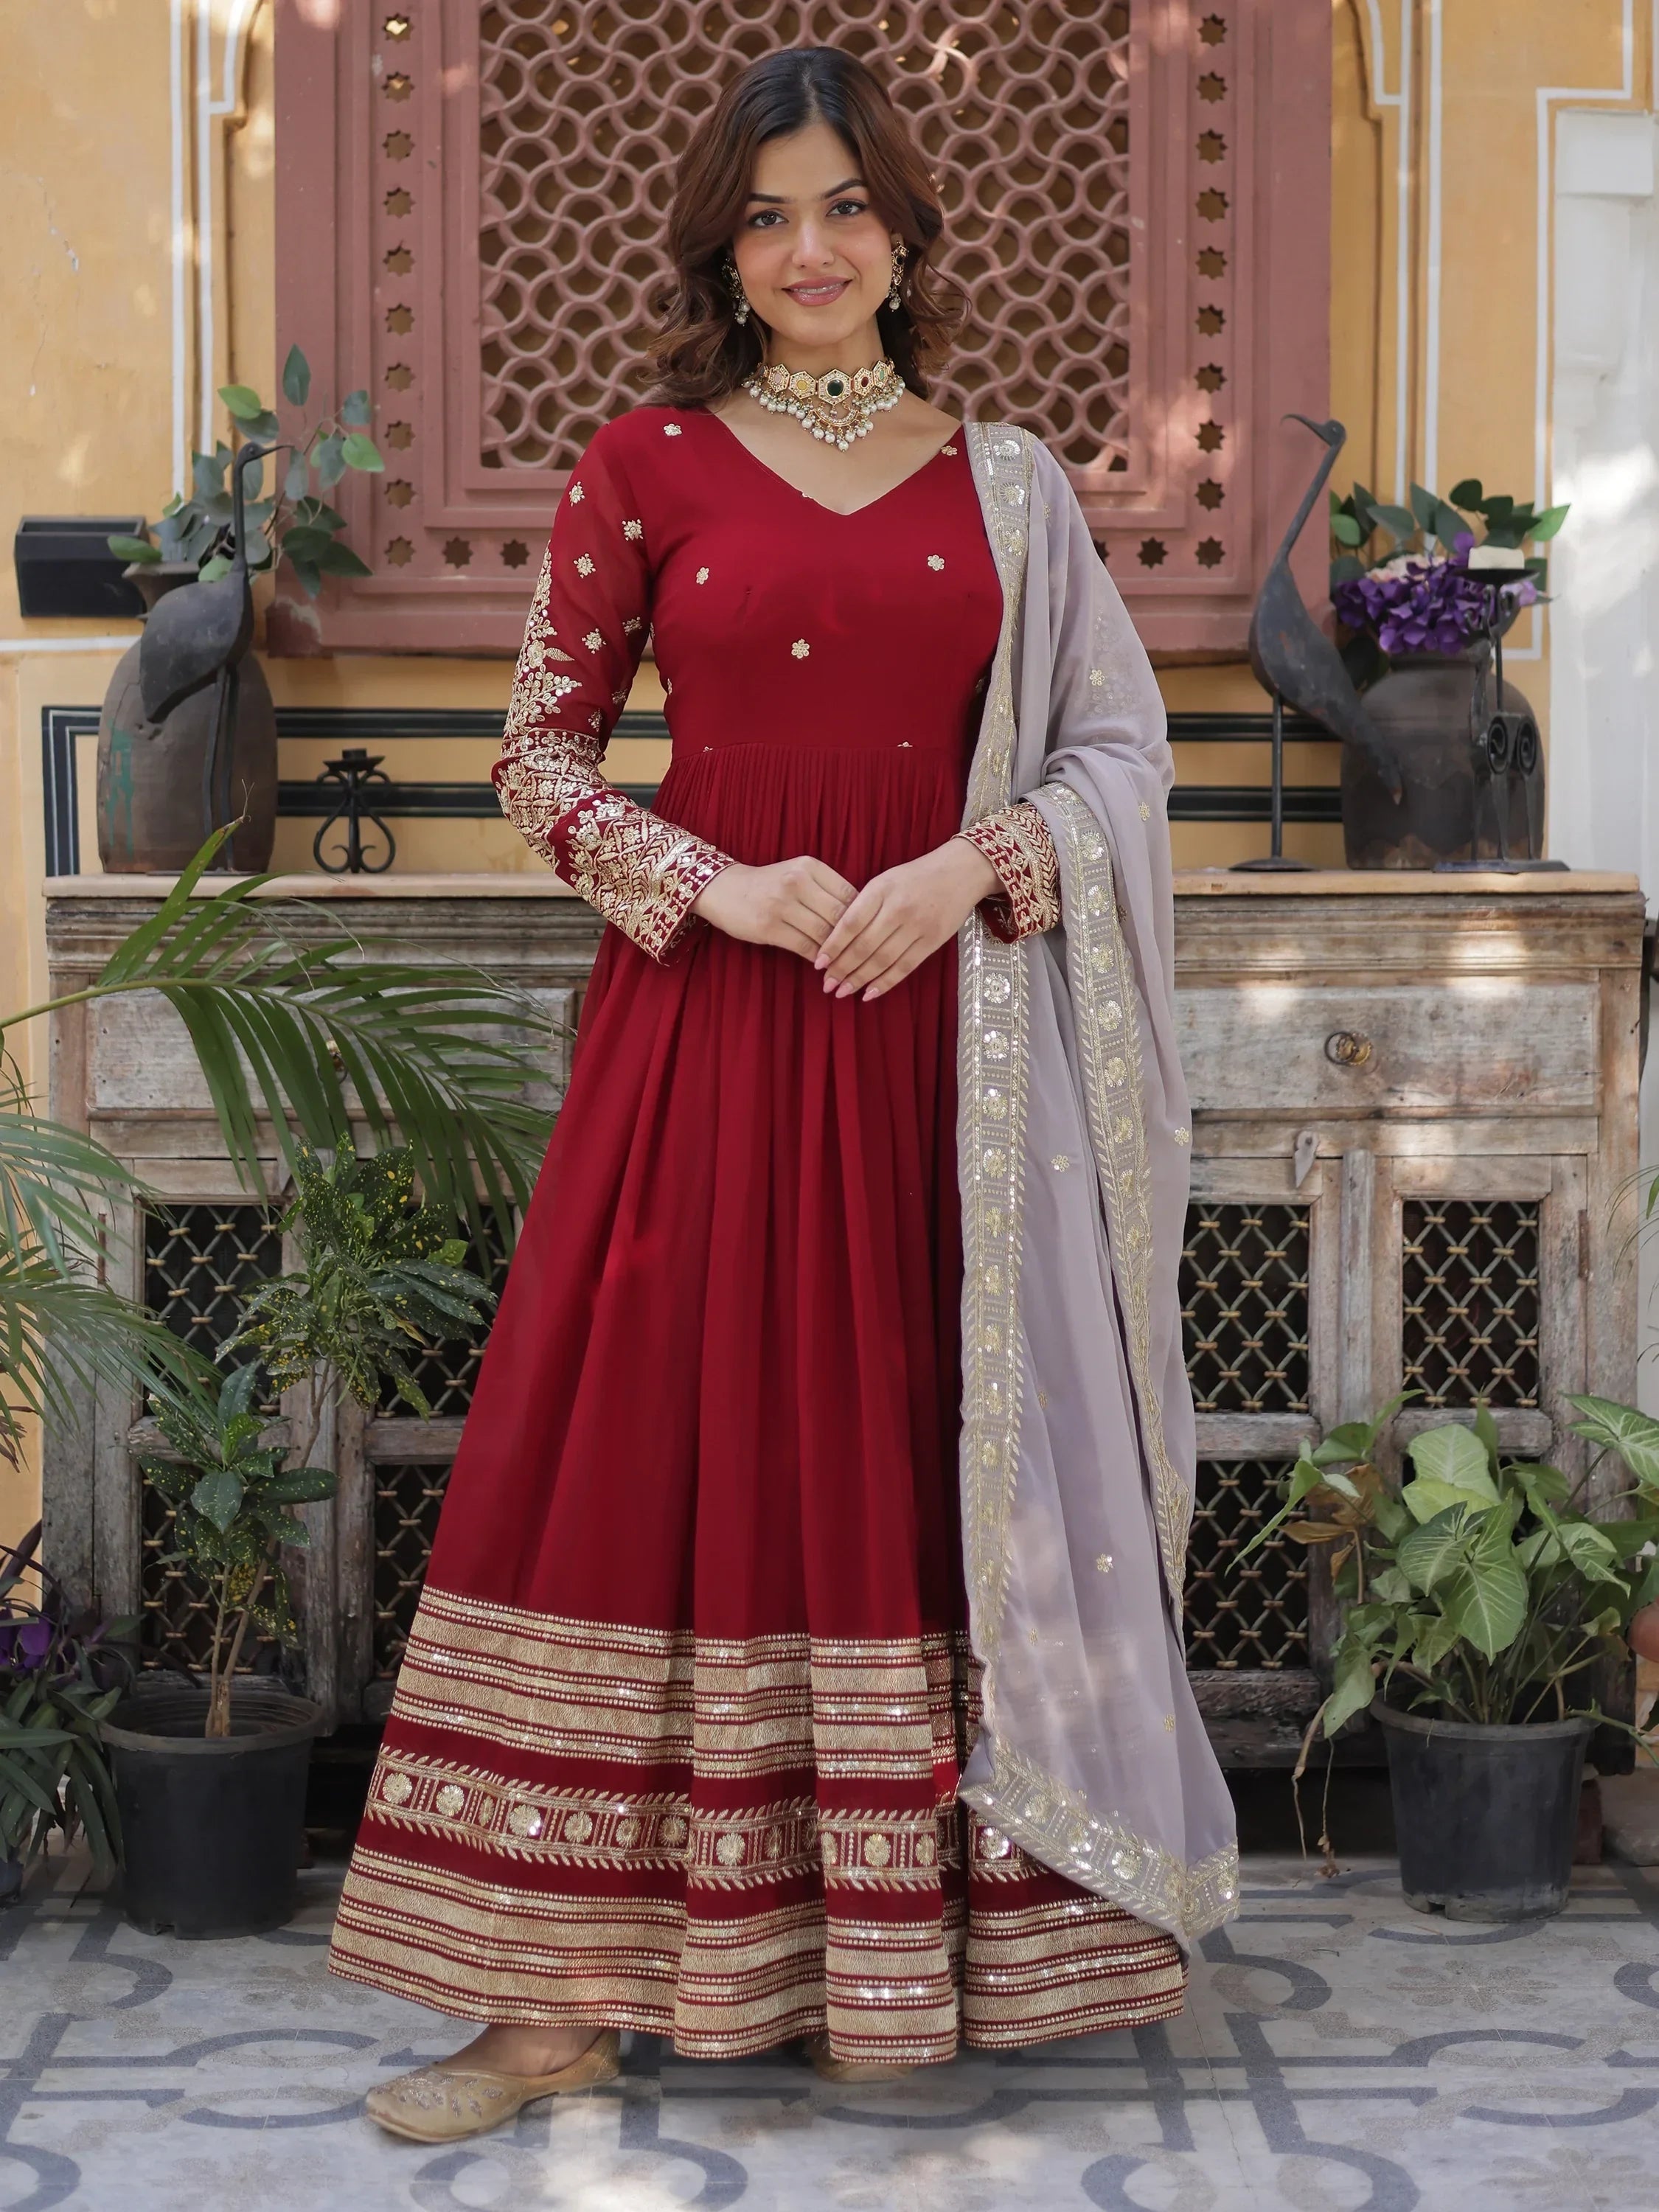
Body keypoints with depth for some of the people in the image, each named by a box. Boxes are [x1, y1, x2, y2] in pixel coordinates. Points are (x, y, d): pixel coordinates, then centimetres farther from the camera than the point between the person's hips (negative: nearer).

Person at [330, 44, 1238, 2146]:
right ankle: (566, 1992, 6)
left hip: (939, 1025, 1)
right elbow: (538, 751, 4)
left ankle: (925, 1951, 18)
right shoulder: (645, 463, 5)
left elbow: (1121, 745, 9)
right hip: (705, 1021, -1)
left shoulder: (1002, 478, 9)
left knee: (932, 1458, 4)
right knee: (658, 1455, -2)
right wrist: (712, 882, -11)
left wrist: (971, 868, -8)